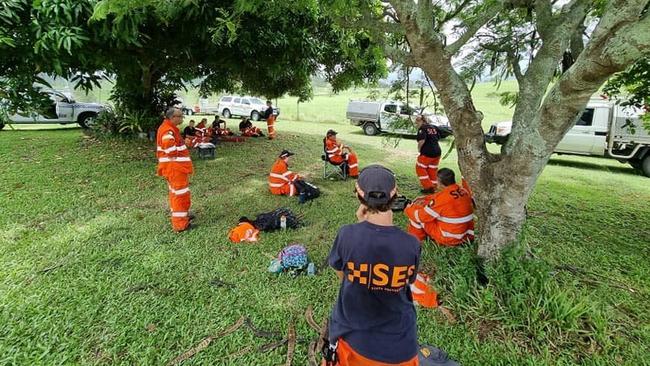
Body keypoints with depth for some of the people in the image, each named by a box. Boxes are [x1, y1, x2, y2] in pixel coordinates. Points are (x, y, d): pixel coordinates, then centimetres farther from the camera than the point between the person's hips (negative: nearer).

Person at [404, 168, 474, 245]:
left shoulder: (443, 197, -24)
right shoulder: (464, 191, -2)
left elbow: (421, 216, -13)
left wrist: (409, 209, 4)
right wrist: (424, 199, 13)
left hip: (450, 240, -8)